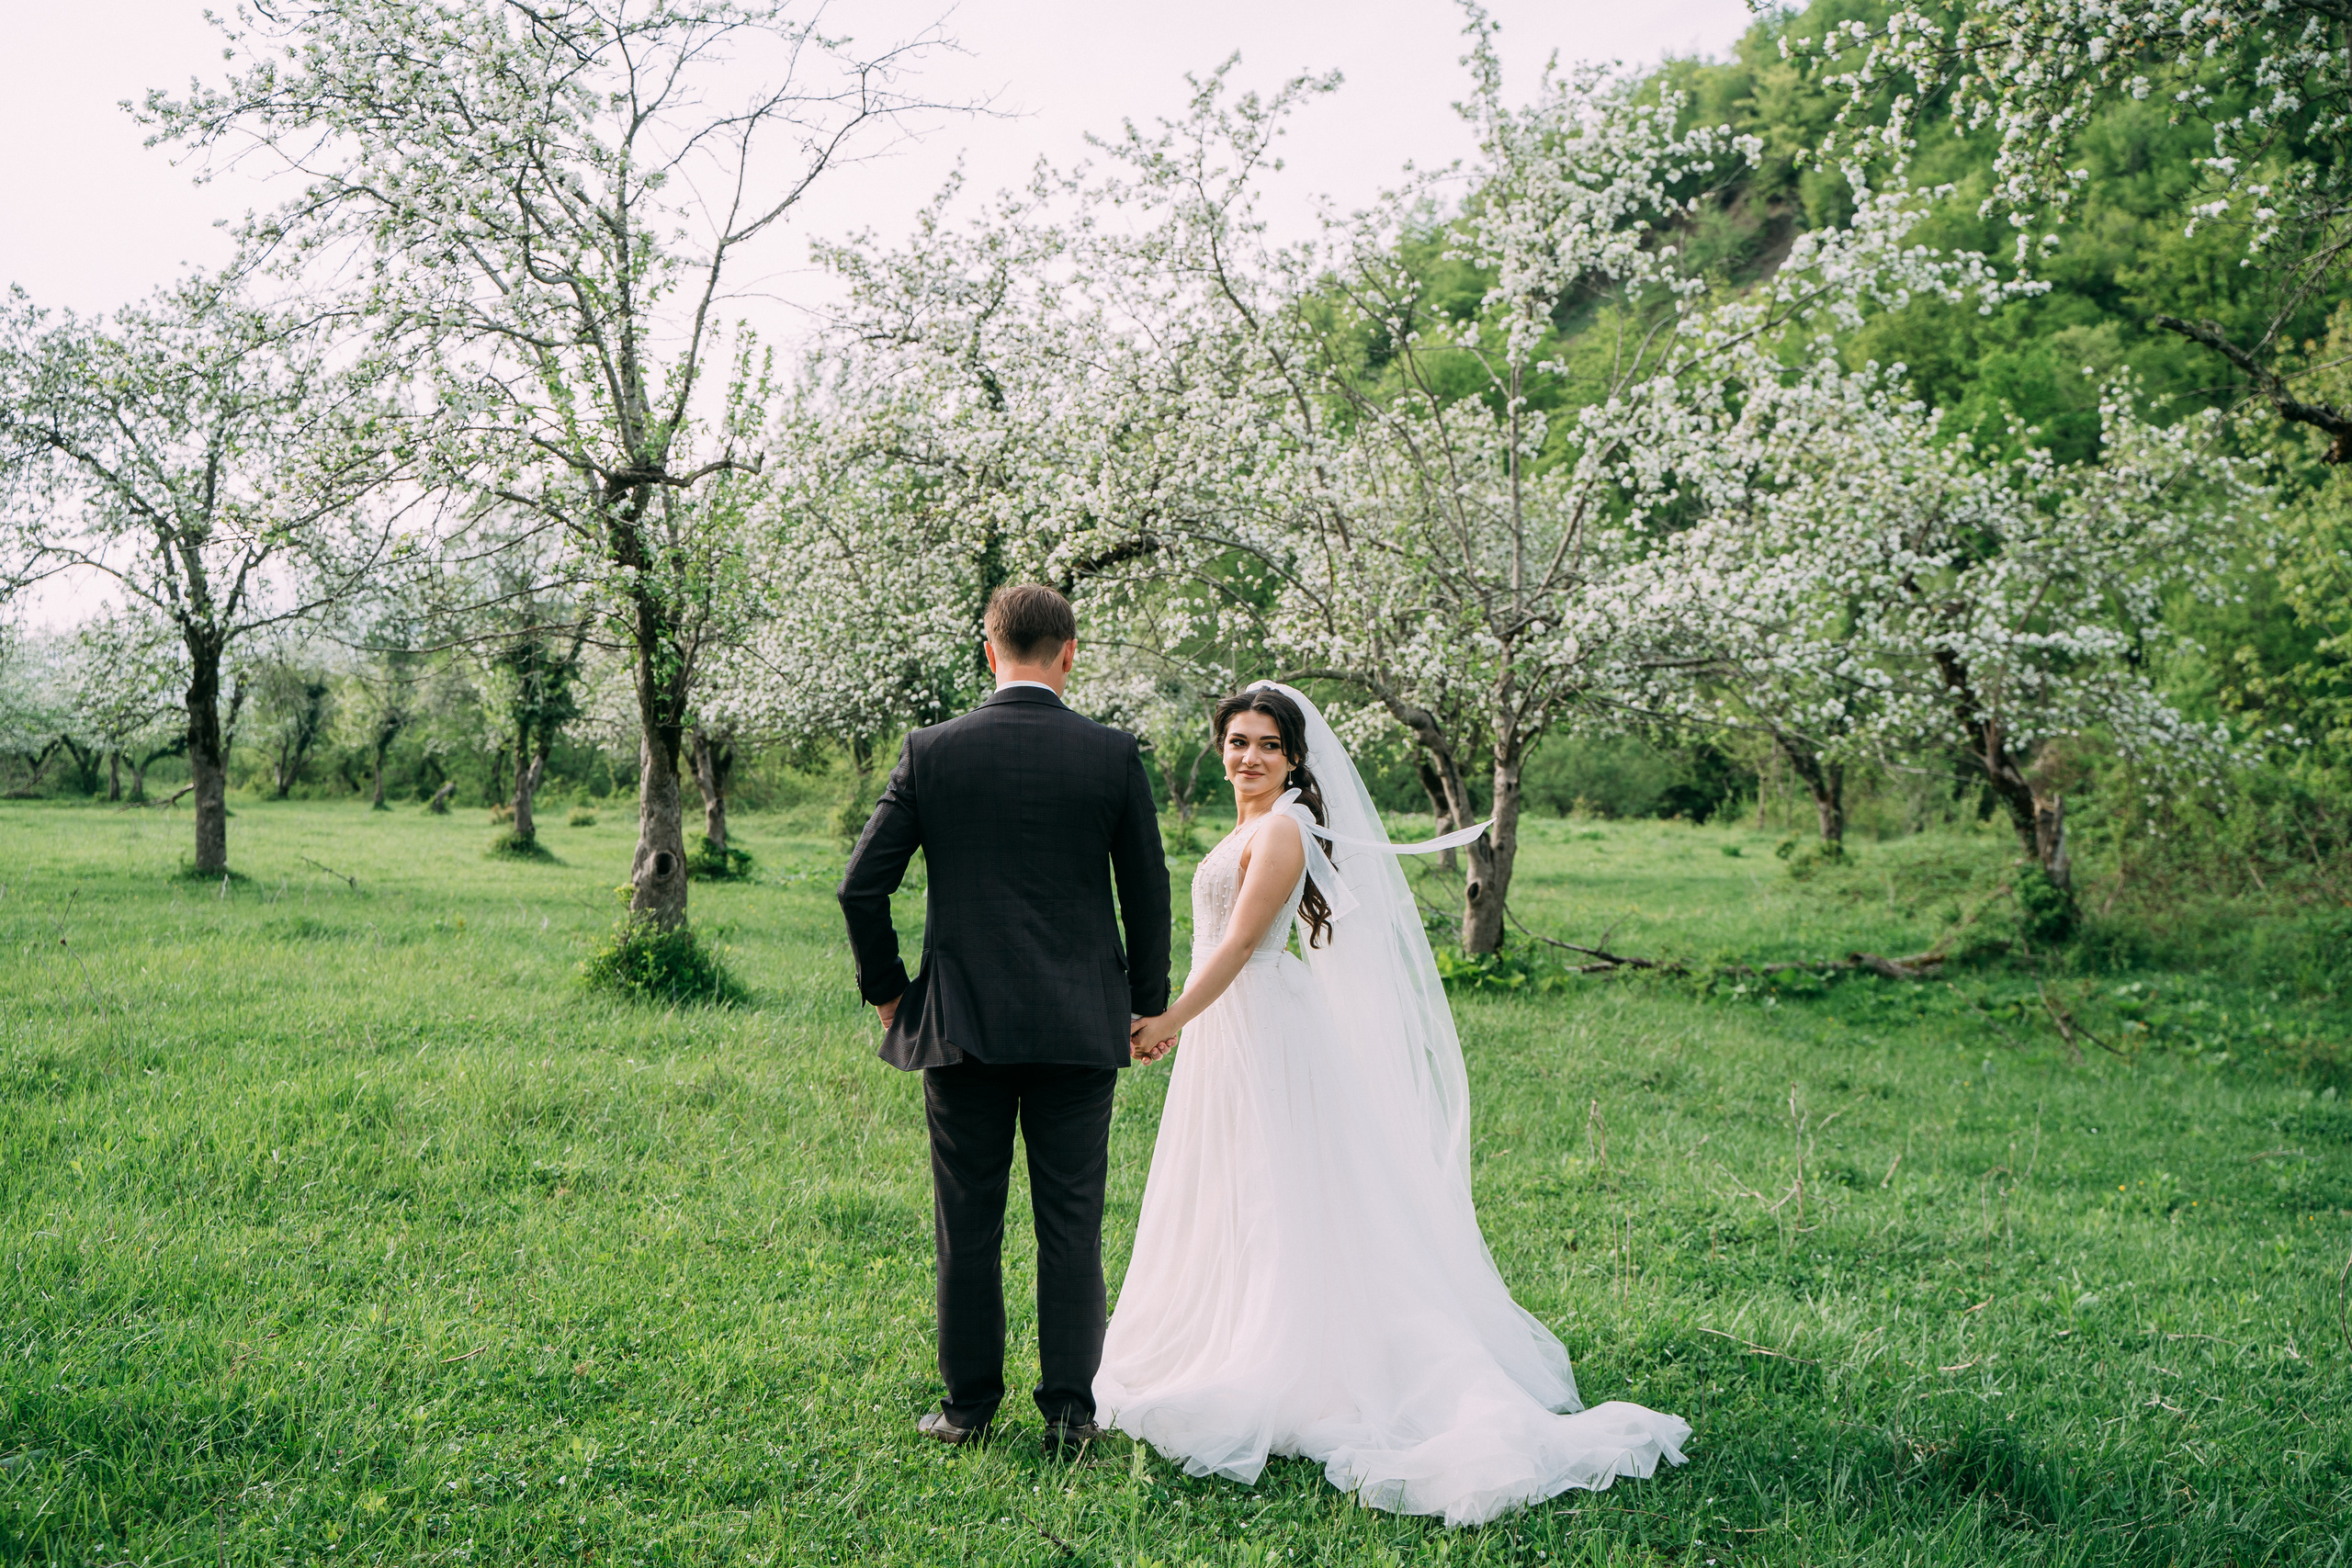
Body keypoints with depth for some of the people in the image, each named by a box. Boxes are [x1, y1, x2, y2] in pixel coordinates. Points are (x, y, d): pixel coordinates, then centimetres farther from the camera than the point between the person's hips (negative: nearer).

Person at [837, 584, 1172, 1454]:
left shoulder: (931, 750, -2)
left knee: (967, 1224, 10)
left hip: (959, 1023, 0)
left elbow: (861, 886, -3)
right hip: (1079, 1024, 0)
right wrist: (1146, 1006, 14)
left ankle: (968, 1406, 18)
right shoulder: (1114, 754, -3)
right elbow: (1148, 896, 2)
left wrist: (887, 991, 10)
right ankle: (1069, 1411, 11)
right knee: (1071, 1225, 7)